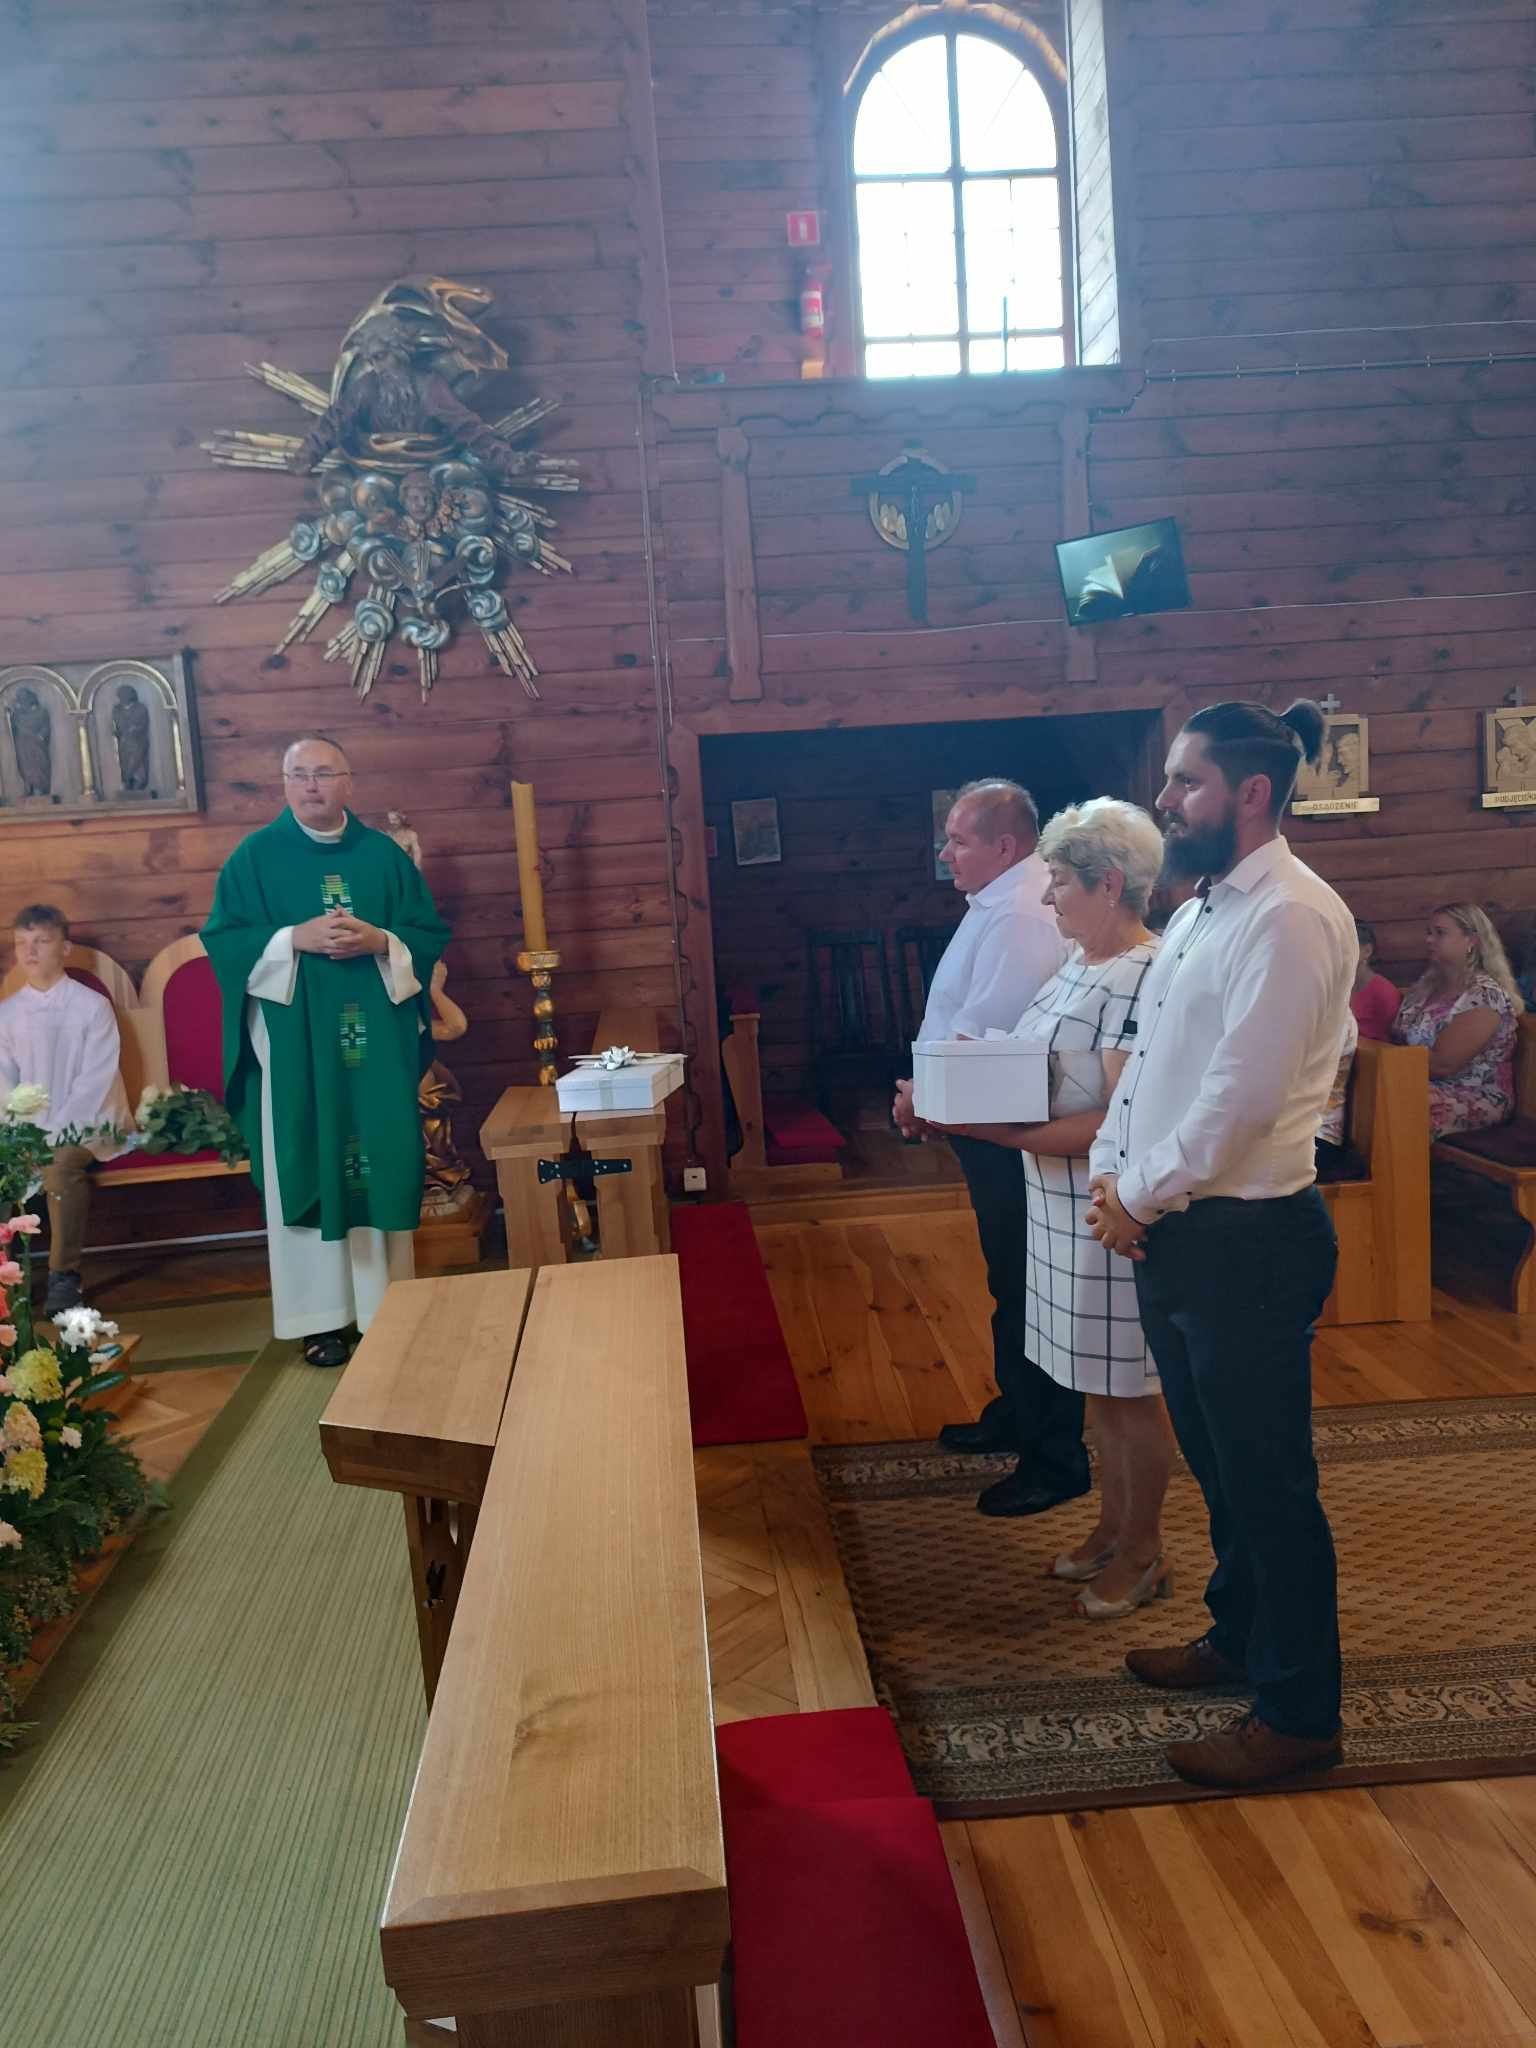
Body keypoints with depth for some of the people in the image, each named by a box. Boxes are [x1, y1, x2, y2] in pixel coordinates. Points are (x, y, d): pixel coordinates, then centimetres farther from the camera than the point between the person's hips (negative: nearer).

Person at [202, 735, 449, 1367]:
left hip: (375, 1038, 2)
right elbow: (223, 938, -1)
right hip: (294, 1040, -2)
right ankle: (321, 1315, 8)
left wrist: (379, 941, -13)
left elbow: (430, 933, 6)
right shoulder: (255, 855, 4)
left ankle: (387, 1307, 14)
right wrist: (295, 938, -15)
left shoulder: (383, 854, 9)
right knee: (306, 1169, 0)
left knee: (380, 1164, 4)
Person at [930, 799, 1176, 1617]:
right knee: (1098, 1382, 20)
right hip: (1065, 1209, 9)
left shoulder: (1141, 980, -21)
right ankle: (1112, 1525, 36)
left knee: (1127, 1390, 7)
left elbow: (1124, 1124, -26)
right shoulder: (1080, 962, 9)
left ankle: (1143, 1552, 25)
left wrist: (1001, 1134, -29)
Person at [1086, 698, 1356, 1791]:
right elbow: (1147, 1064, 14)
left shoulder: (1292, 917, -19)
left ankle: (1300, 1711, 24)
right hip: (1175, 1232, 9)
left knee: (1268, 1479, 6)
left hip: (1248, 1240, -9)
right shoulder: (1200, 912, 12)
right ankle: (1240, 1635, 44)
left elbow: (1239, 1098, -24)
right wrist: (1114, 1176, 1)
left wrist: (1141, 1193, -13)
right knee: (1217, 1458, 23)